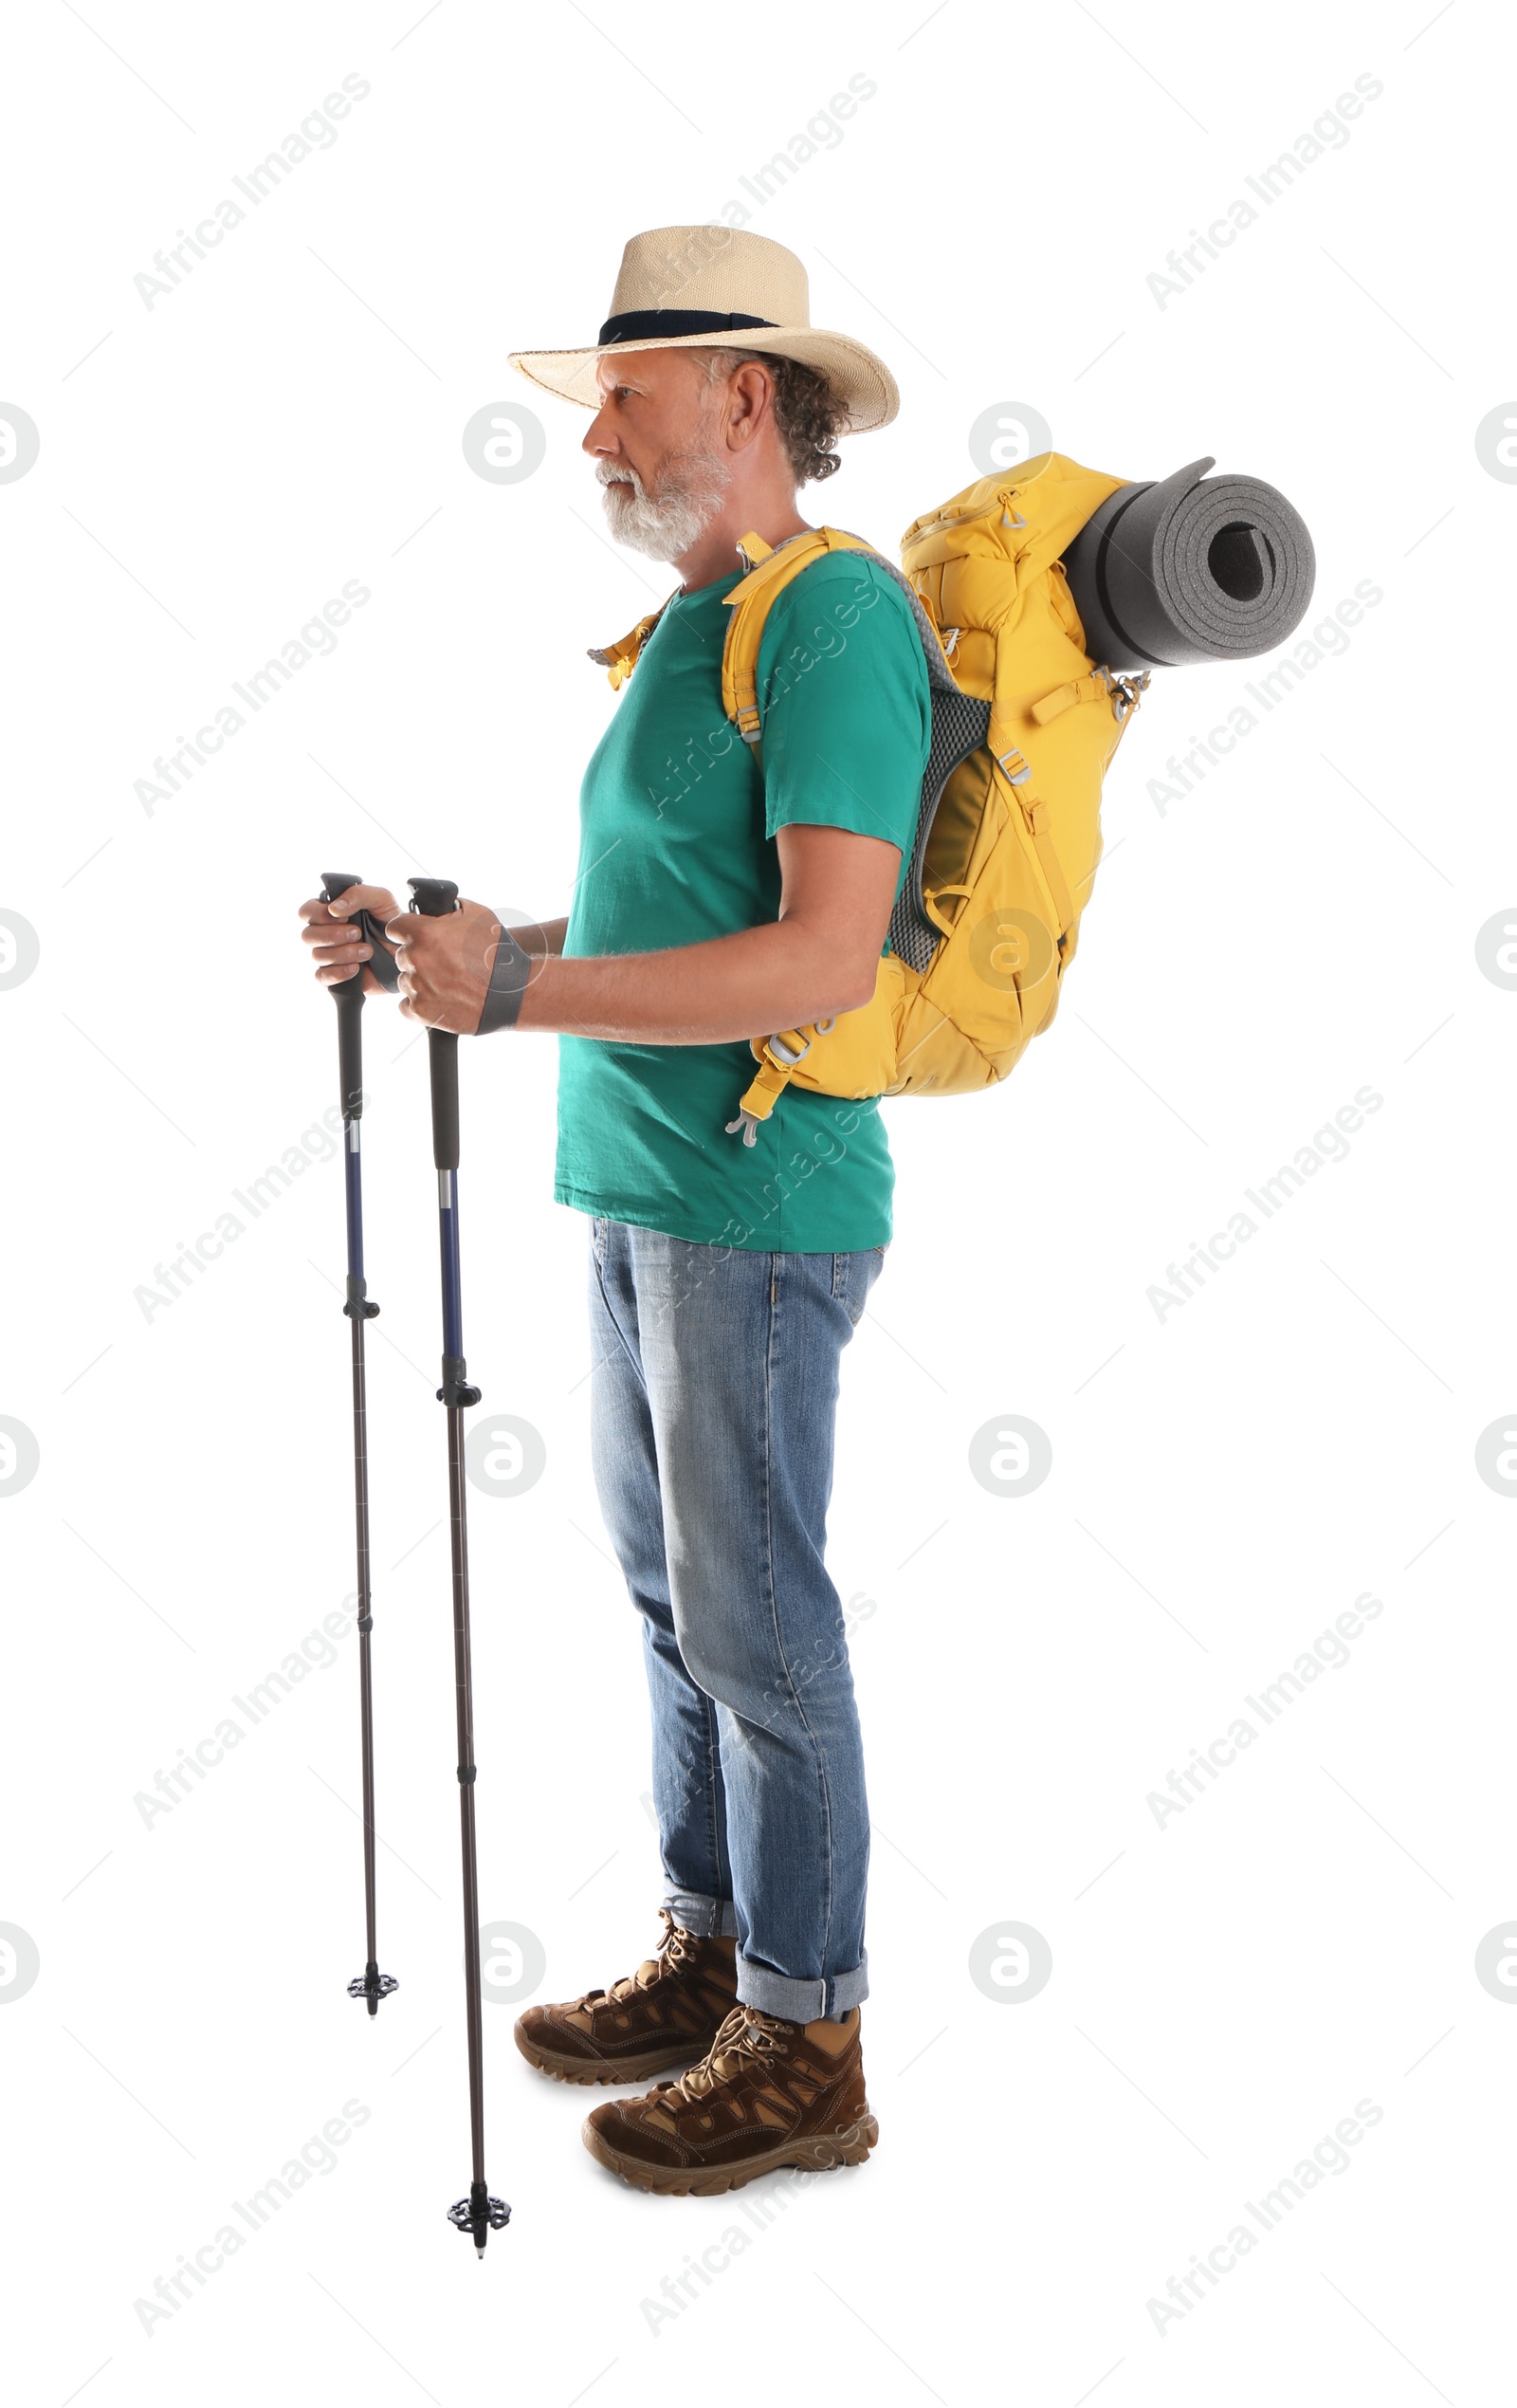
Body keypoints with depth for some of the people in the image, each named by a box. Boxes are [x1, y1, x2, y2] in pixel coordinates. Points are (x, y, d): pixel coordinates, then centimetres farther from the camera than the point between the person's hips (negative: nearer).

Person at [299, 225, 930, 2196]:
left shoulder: (838, 615, -12)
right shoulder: (683, 632, 18)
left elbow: (827, 956, -22)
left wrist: (522, 989, -26)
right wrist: (439, 944, 12)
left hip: (757, 1212, -9)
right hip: (634, 1194, 9)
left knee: (757, 1627, -1)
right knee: (672, 1597, 16)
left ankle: (804, 2048, 13)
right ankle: (708, 1951, 30)